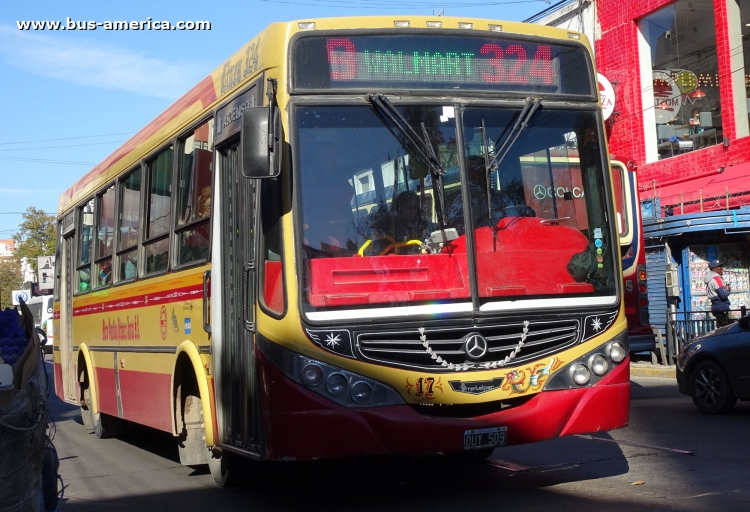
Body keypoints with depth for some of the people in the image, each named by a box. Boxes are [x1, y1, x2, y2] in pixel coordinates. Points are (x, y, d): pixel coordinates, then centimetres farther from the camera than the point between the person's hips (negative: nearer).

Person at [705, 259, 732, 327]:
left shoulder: (710, 279, 14)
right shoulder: (716, 278, -14)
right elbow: (723, 295, -20)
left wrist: (725, 288, 5)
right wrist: (729, 289, -1)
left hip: (716, 306, 10)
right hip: (722, 307, -10)